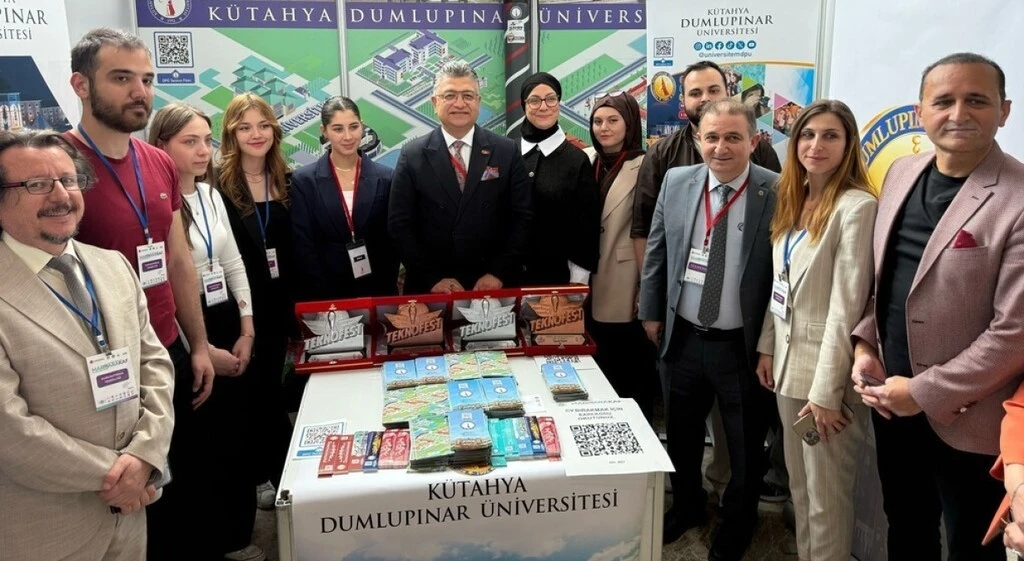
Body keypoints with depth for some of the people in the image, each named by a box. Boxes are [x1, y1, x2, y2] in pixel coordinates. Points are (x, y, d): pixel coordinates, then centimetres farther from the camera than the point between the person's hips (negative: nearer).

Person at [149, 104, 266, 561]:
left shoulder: (211, 195, 8)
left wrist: (247, 331, 3)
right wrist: (201, 349, -13)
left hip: (229, 325, 7)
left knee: (241, 433, 13)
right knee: (205, 443, 6)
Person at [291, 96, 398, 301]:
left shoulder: (385, 178, 0)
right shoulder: (304, 180, -3)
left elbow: (391, 242, 1)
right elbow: (303, 247, -5)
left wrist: (384, 290, -8)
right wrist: (326, 297, -11)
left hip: (377, 292, 1)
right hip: (324, 295, -1)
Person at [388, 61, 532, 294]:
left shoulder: (506, 151, 0)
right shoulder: (413, 155, -1)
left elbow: (523, 218, -2)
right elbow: (399, 225, -3)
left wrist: (500, 273, -11)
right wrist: (433, 278, -11)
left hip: (495, 286, 1)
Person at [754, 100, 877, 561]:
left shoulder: (857, 207, -17)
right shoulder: (793, 201, 9)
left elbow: (846, 305, -19)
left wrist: (827, 390, -19)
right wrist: (767, 348, 11)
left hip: (826, 369, -7)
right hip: (789, 360, 8)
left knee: (826, 496, 6)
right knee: (800, 485, 19)